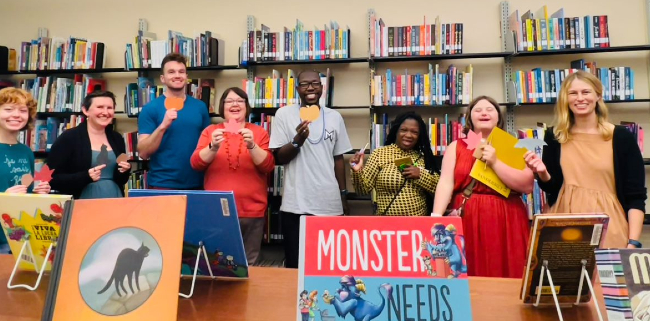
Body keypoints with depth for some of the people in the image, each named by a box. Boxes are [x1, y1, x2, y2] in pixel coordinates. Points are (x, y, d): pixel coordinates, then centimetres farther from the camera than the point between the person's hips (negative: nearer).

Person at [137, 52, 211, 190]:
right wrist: (163, 126, -21)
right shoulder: (150, 108, -4)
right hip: (162, 185, -3)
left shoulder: (200, 106, 3)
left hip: (196, 184, 3)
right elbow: (143, 153, -8)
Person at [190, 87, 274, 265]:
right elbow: (196, 163, -1)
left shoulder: (259, 132, 5)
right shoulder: (210, 131, 8)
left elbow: (268, 166, -4)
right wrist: (213, 147, -19)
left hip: (252, 210, 0)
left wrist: (252, 146, -20)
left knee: (248, 264, 4)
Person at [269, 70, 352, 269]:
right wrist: (297, 141, -19)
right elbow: (277, 158, -2)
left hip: (330, 204, 2)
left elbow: (338, 158, 13)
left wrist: (343, 195, 12)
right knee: (295, 265, 9)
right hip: (295, 205, -2)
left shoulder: (335, 117, 8)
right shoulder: (284, 114, 0)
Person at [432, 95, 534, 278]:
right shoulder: (456, 147, 10)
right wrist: (436, 217, -16)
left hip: (506, 223, 1)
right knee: (468, 281, 1)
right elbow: (446, 183, -3)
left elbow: (527, 185, -2)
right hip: (467, 221, 0)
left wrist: (495, 163, -11)